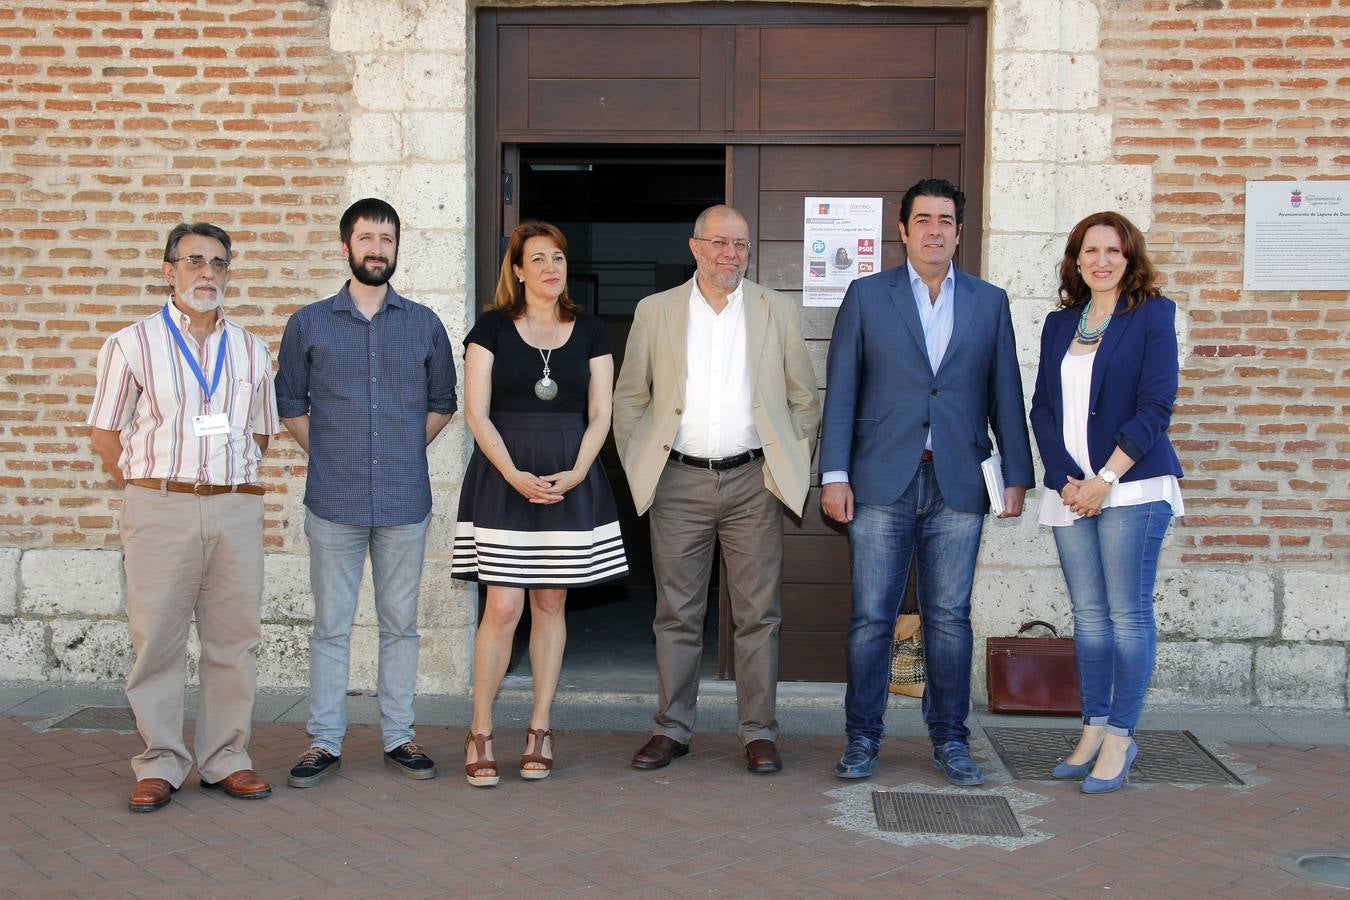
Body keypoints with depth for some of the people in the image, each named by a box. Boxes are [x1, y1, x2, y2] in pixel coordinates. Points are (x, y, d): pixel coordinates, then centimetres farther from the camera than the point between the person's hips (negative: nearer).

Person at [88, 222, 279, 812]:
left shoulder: (250, 350, 14)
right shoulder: (132, 345, 5)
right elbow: (104, 434, 7)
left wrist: (231, 482, 11)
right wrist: (147, 489, 3)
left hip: (236, 509, 3)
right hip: (159, 509, -3)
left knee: (235, 638, 4)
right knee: (157, 637, -1)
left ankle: (226, 759, 15)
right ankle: (159, 765, 10)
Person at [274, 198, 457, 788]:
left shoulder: (424, 325, 8)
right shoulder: (309, 324, 5)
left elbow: (443, 402, 16)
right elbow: (290, 402, 13)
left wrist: (407, 451, 7)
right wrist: (326, 453, 6)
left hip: (405, 500, 1)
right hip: (334, 501, -1)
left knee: (400, 624, 8)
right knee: (331, 626, 4)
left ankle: (399, 737, 18)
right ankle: (324, 741, 13)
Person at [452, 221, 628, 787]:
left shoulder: (590, 332, 10)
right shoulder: (492, 328, 3)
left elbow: (599, 415, 7)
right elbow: (477, 412, -2)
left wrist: (576, 473, -9)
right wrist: (514, 475, -14)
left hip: (570, 480, 2)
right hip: (503, 477, -2)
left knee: (551, 603, 6)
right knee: (503, 606, -8)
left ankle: (539, 730, 15)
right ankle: (480, 733, 3)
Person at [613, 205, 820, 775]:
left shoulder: (776, 311, 8)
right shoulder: (656, 311, 7)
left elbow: (804, 398, 12)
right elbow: (628, 398, 12)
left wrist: (792, 463, 7)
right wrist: (638, 467, 6)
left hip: (753, 481, 0)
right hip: (679, 482, 0)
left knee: (757, 614, 3)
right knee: (677, 614, 5)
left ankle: (759, 733, 12)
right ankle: (672, 728, 16)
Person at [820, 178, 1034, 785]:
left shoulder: (989, 302, 10)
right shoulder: (867, 296, 6)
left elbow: (1005, 394, 10)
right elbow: (841, 392, 3)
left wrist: (1017, 475, 5)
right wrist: (834, 475, -4)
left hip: (957, 485, 1)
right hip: (882, 483, -1)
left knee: (950, 618, 6)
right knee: (871, 616, 2)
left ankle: (949, 739, 18)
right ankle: (862, 737, 14)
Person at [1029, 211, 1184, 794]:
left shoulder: (1152, 314, 1)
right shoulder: (1059, 324, 14)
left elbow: (1156, 403, -7)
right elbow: (1043, 408, 10)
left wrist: (1106, 477, -13)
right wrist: (1064, 479, -4)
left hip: (1131, 485, -4)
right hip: (1070, 489, 4)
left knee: (1128, 612, -3)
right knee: (1088, 614, 8)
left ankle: (1120, 737, 5)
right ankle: (1093, 730, 16)